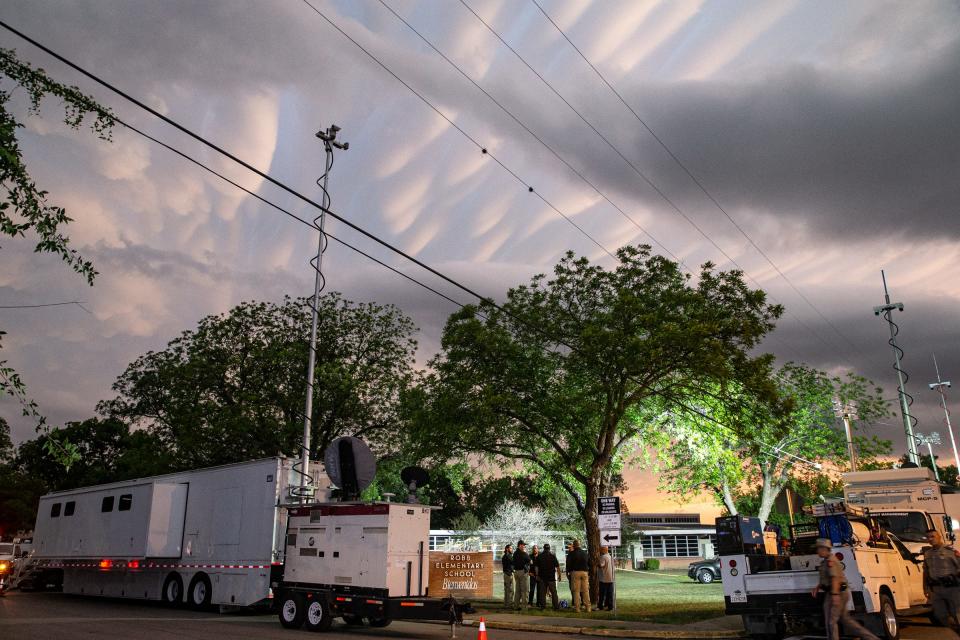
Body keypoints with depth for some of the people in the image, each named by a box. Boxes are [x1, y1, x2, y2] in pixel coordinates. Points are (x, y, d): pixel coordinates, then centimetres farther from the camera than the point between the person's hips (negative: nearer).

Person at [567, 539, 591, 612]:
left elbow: (568, 564, -5)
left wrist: (569, 571, 7)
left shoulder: (572, 553, -2)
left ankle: (577, 607, -3)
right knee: (586, 590, 6)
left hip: (575, 572, -4)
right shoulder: (585, 553, 12)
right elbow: (589, 563, 16)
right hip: (585, 572, 4)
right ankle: (587, 607, 5)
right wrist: (588, 573, 19)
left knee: (576, 591, -1)